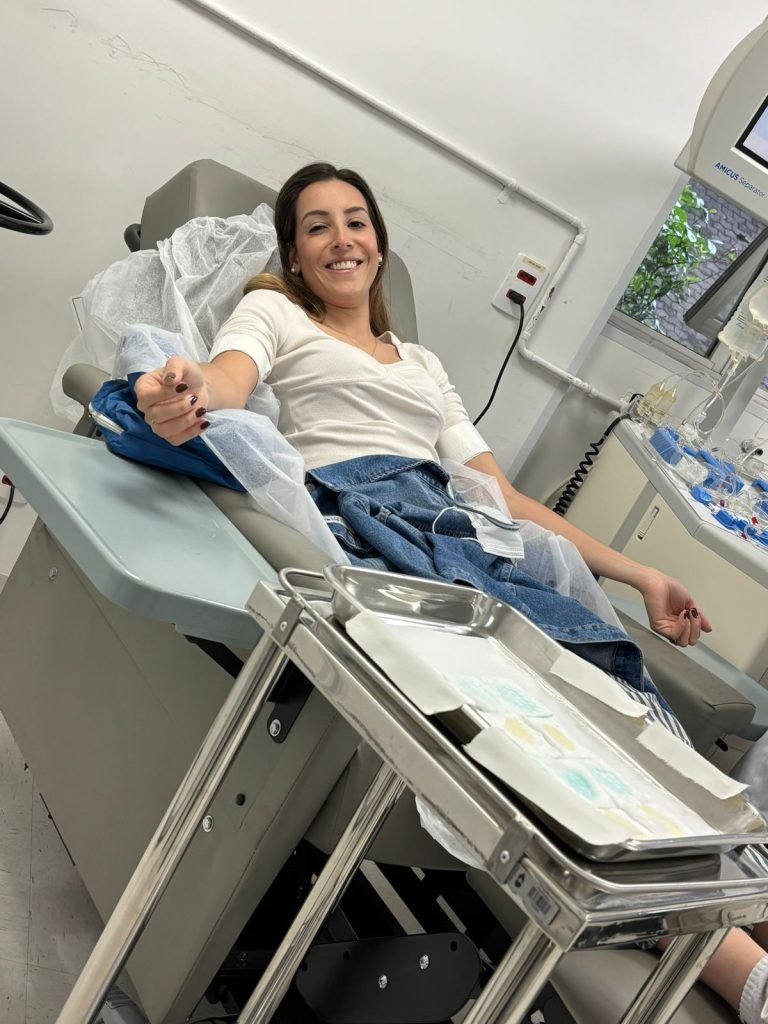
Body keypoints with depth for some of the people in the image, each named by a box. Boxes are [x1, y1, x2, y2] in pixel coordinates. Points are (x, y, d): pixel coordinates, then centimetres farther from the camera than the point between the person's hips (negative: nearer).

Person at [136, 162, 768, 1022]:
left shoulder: (423, 362, 33)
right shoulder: (275, 312, 22)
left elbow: (504, 495, 26)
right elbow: (229, 382, -4)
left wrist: (638, 576, 19)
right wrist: (188, 394, -31)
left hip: (458, 531, 6)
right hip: (357, 516, -5)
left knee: (610, 676, -22)